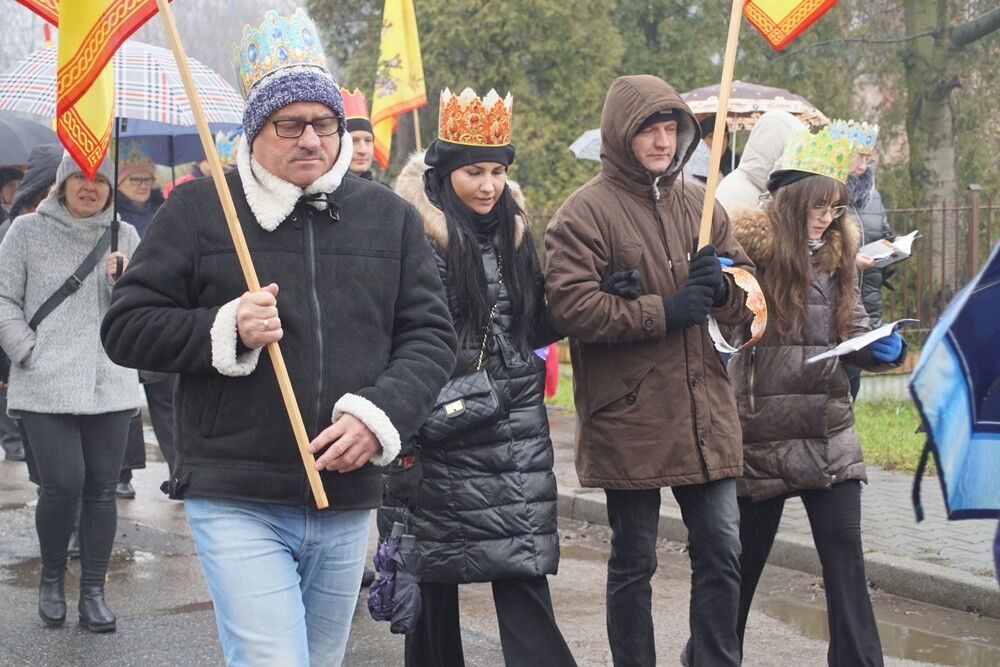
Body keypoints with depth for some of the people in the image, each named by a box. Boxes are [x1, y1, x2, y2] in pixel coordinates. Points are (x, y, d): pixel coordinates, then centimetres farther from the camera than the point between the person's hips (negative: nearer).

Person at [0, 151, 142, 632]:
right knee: (62, 485, -7)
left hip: (110, 388, 3)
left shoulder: (124, 236, 10)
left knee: (101, 490, 4)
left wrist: (124, 280, -10)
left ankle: (93, 591, 15)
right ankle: (52, 578, 18)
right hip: (46, 388, -3)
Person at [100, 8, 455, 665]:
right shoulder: (199, 209, 0)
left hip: (348, 501, 4)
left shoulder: (391, 216, 8)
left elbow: (431, 335, 7)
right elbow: (127, 328, 1)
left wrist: (380, 413, -11)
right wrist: (225, 331, -16)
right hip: (237, 504, -4)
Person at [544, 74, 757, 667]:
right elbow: (571, 307, -17)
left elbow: (747, 298, 14)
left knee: (721, 552, 8)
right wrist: (664, 311, -19)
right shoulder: (586, 211, -7)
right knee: (634, 563, 9)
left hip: (705, 415, 5)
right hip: (629, 420, -5)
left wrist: (721, 287, -9)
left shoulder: (700, 204, 11)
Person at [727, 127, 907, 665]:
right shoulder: (751, 244, -8)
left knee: (845, 554, 1)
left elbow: (854, 331, 13)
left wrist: (886, 349, -7)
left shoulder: (835, 253, 9)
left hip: (828, 436, 4)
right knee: (744, 556, 10)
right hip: (762, 432, -4)